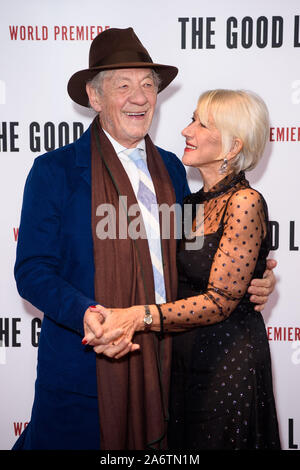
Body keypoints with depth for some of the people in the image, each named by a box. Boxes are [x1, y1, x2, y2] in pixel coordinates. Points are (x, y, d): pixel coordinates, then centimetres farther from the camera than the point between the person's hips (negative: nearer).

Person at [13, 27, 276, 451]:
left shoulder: (171, 168, 8)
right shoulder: (54, 171, -7)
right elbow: (32, 271, -10)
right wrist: (86, 314, -27)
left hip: (161, 364, 5)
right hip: (81, 365, -4)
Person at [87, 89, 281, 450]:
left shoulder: (245, 203, -18)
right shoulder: (194, 202, 6)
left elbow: (220, 301, -21)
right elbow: (182, 282, 7)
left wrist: (142, 316, -31)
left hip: (228, 360, -7)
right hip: (184, 354, 7)